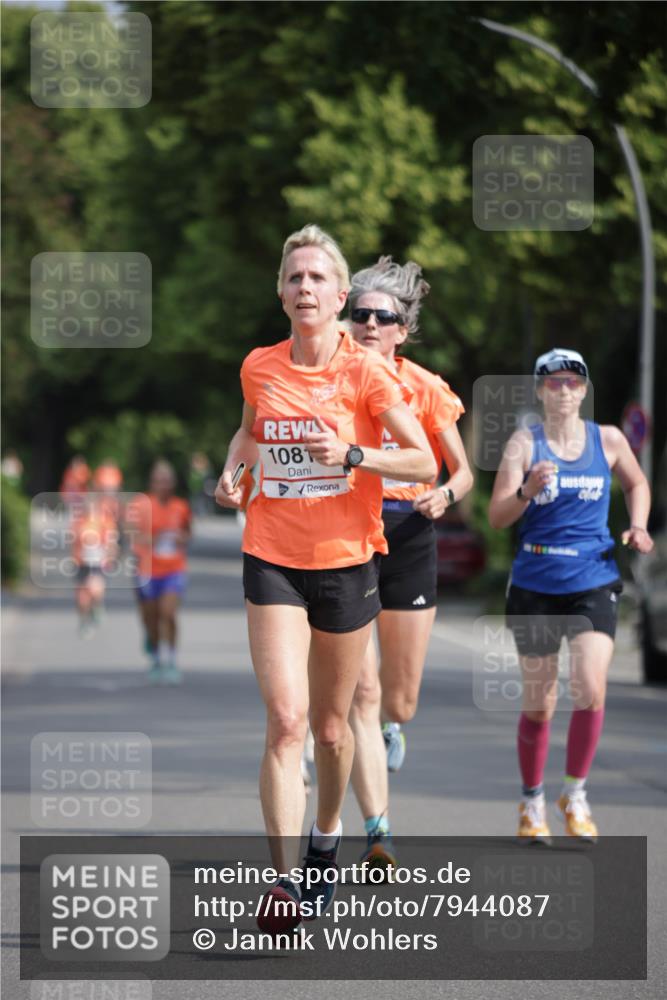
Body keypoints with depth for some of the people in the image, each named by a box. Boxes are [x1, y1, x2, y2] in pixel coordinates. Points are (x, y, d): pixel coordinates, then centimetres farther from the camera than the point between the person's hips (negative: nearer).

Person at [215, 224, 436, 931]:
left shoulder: (365, 372, -6)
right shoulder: (259, 368, 2)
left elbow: (424, 463, -7)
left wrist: (352, 454, -21)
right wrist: (234, 464, 5)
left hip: (346, 562, 0)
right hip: (273, 560, 1)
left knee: (330, 725, 12)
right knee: (285, 719, -16)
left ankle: (325, 839, 40)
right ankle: (286, 879, -21)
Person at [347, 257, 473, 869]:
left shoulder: (425, 388, 0)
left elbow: (462, 471, 8)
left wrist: (445, 494, -14)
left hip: (408, 541, 1)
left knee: (401, 700, 8)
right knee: (361, 692, -11)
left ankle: (387, 728, 46)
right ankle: (378, 830, -10)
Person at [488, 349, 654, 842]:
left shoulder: (608, 440, 3)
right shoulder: (524, 443, -3)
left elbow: (637, 484, 23)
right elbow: (497, 516, -10)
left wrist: (637, 527, 6)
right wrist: (526, 491, -29)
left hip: (594, 584, 1)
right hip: (535, 586, -1)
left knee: (591, 690, -16)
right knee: (538, 704, 5)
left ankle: (575, 795, 3)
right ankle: (532, 801, 24)